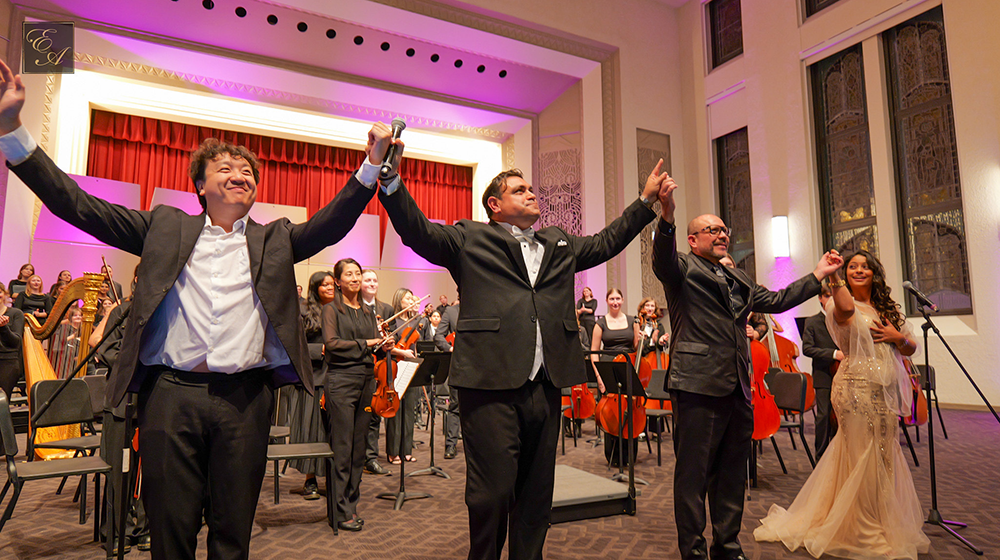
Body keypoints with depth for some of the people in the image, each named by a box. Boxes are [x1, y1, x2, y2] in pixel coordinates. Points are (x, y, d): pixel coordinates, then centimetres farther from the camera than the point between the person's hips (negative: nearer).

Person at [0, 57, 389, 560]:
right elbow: (78, 207, 8)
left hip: (244, 398, 0)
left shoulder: (275, 240, 13)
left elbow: (331, 225, 1)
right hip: (170, 392, 0)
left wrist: (372, 166, -11)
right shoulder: (166, 227, 12)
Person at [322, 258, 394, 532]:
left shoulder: (367, 312, 17)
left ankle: (352, 504, 20)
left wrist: (384, 348, -4)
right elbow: (331, 343, -14)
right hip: (342, 379, -6)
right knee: (342, 447, -2)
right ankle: (341, 510, 8)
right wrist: (364, 343, -10)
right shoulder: (332, 309, 0)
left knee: (359, 446, 9)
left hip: (367, 379, 6)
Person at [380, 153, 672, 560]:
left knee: (537, 492, 15)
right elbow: (418, 231, -3)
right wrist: (390, 181, -17)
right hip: (491, 382, -5)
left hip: (545, 387, 6)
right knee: (492, 490, 0)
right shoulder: (469, 238, 6)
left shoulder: (559, 245, 23)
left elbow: (606, 243, 31)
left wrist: (646, 200, 29)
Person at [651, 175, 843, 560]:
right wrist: (667, 218, -40)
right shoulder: (683, 268, 0)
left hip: (738, 388, 8)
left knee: (732, 473, 16)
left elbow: (775, 300, 31)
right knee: (693, 474, 0)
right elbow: (662, 260, -22)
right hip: (698, 385, -8)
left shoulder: (738, 280, 24)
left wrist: (817, 276, 28)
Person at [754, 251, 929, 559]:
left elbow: (911, 348, 15)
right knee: (864, 461, -1)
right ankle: (866, 535, 15)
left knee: (884, 459, 17)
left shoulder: (889, 309, 15)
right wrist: (832, 276, -30)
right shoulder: (840, 305, -5)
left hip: (887, 393, 7)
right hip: (857, 390, -6)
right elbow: (845, 308, -31)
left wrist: (896, 336, -4)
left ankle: (887, 528, 35)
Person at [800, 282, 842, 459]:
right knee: (824, 416, -5)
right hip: (823, 377, -4)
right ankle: (821, 456, 7)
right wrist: (833, 353, -19)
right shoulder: (812, 322, 0)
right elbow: (807, 348, -10)